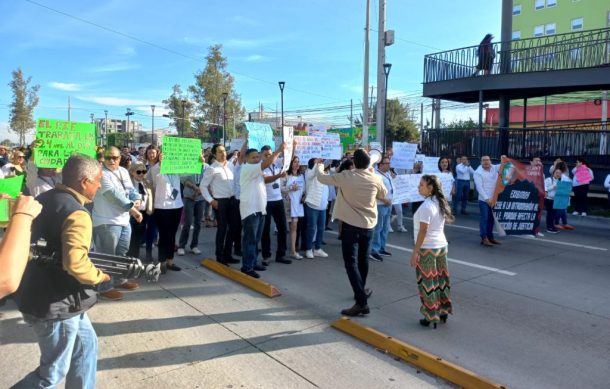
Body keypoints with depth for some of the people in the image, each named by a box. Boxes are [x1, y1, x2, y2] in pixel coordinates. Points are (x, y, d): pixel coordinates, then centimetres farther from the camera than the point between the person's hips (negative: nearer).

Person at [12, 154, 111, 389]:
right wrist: (101, 276, -17)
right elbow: (75, 263, -35)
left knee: (86, 345, 21)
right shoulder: (76, 213, -23)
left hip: (36, 295, 9)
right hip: (55, 305, -9)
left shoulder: (43, 200, 6)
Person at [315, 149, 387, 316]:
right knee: (363, 260, 20)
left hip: (351, 225, -4)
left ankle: (362, 302, -12)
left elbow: (321, 178, 0)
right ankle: (361, 290, 40)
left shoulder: (346, 176, -12)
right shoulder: (375, 179, -3)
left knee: (351, 262, -5)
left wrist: (319, 167, 21)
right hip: (368, 225, 4)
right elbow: (384, 195, 17)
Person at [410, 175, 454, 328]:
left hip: (427, 249, -8)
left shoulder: (426, 206, -19)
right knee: (441, 278, 16)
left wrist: (415, 252, -16)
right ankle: (443, 311, 27)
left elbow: (423, 231, -20)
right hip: (442, 246, 8)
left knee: (428, 282, 2)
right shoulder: (440, 203, 7)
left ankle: (431, 316, 11)